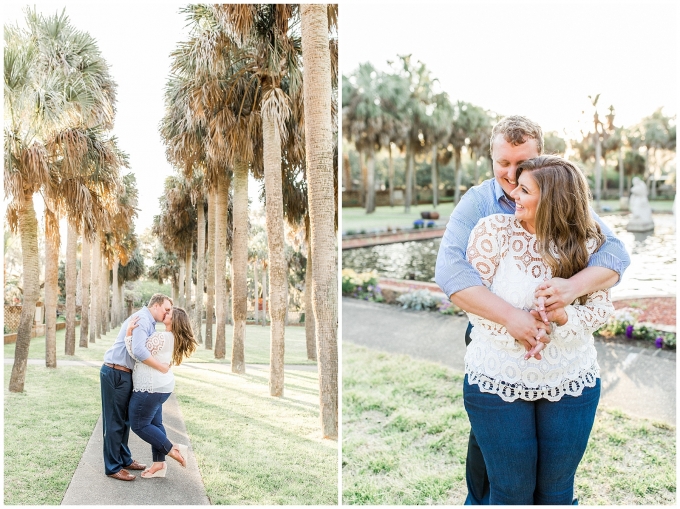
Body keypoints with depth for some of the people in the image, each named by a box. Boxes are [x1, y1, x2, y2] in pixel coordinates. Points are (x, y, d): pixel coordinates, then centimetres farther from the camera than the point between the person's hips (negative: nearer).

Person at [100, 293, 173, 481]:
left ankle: (124, 460, 30)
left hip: (124, 374, 10)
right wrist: (162, 367, -20)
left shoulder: (149, 323, 16)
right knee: (114, 421, -2)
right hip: (115, 374, -10)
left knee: (124, 420, 18)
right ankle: (113, 467, 6)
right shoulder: (142, 319, -17)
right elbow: (138, 350, -30)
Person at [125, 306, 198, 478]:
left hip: (151, 388, -10)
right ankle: (159, 464, 16)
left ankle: (172, 449, 2)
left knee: (139, 424, 1)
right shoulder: (172, 339, 10)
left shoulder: (160, 337, -21)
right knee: (155, 423, 13)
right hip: (161, 386, 10)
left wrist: (129, 333, -17)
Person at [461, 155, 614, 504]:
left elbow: (601, 307, -1)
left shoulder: (588, 244, -4)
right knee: (511, 490, 9)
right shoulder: (494, 229, -10)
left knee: (556, 490, 16)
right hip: (497, 381, -2)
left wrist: (563, 316, -22)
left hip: (571, 383, 2)